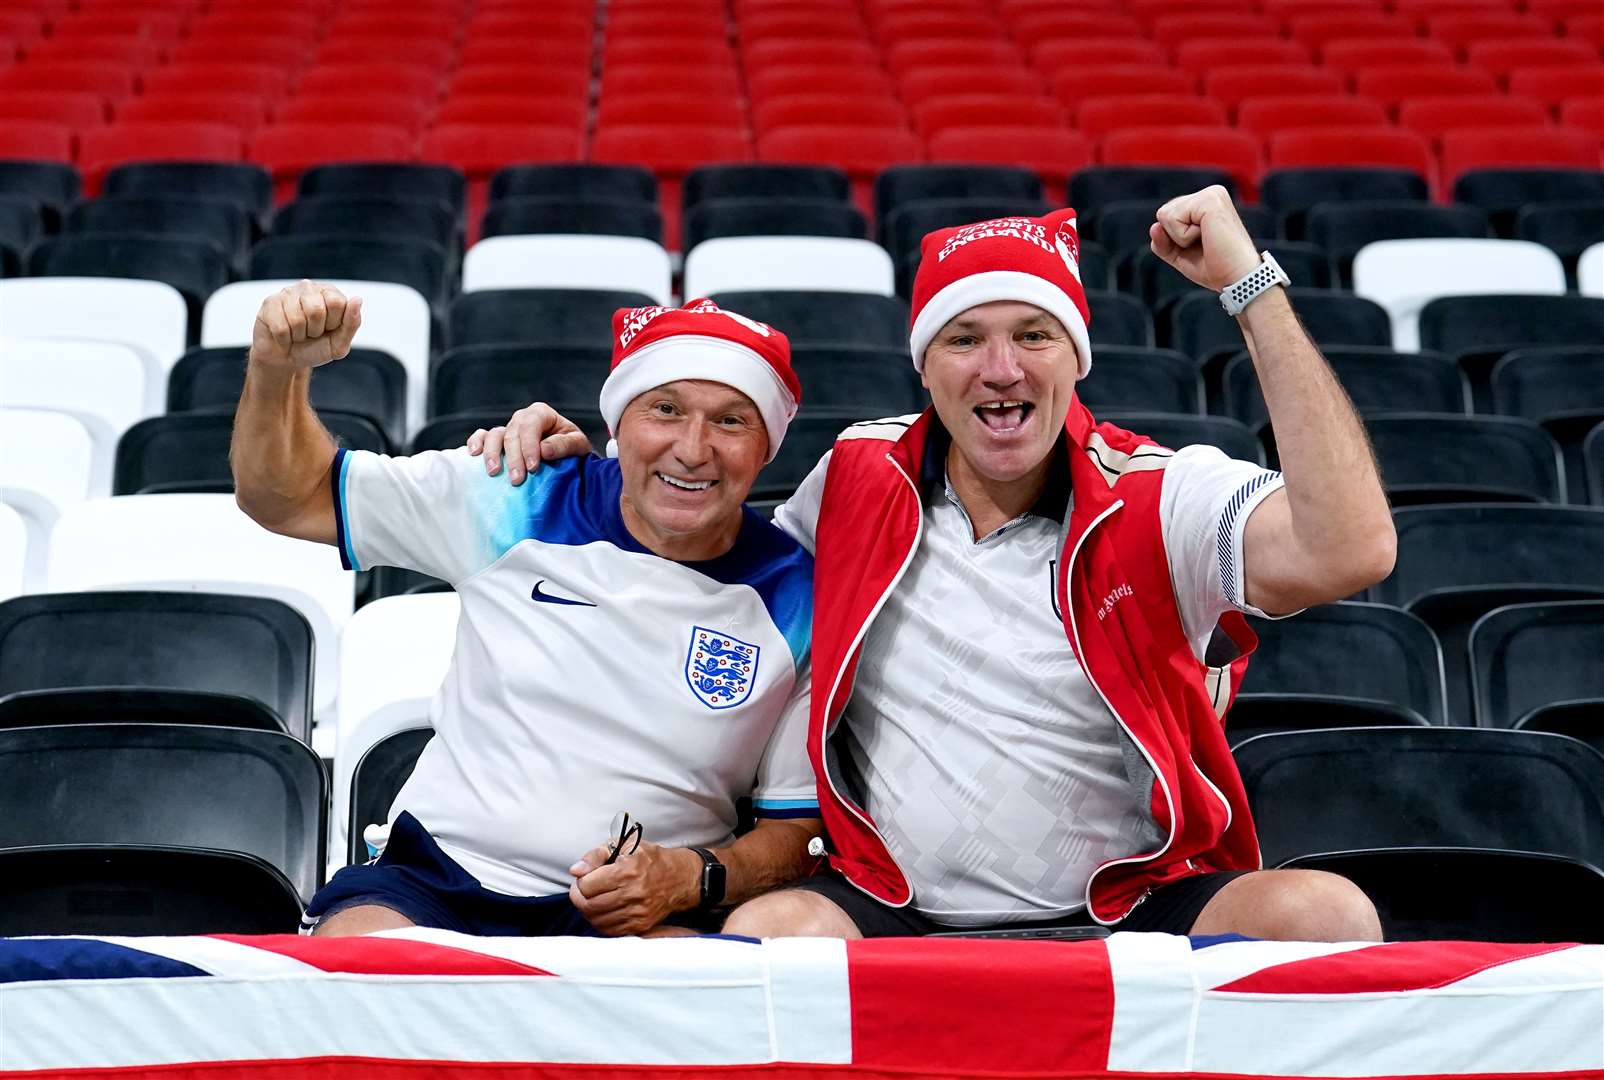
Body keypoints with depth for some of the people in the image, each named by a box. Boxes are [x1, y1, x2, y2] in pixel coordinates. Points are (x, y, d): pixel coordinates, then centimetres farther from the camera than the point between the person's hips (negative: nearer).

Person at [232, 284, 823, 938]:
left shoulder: (797, 599, 0)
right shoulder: (519, 504, 3)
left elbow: (794, 828, 8)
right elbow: (286, 498, 10)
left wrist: (693, 877, -12)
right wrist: (278, 368, -9)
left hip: (638, 916, -1)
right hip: (435, 880, 1)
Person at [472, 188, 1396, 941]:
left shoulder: (1161, 501, -6)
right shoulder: (858, 478, 6)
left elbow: (1350, 551, -25)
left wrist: (1250, 282, -22)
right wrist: (586, 463, 12)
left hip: (1135, 914, 0)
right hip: (895, 912, 1)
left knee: (1325, 913, -29)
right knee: (771, 931, -32)